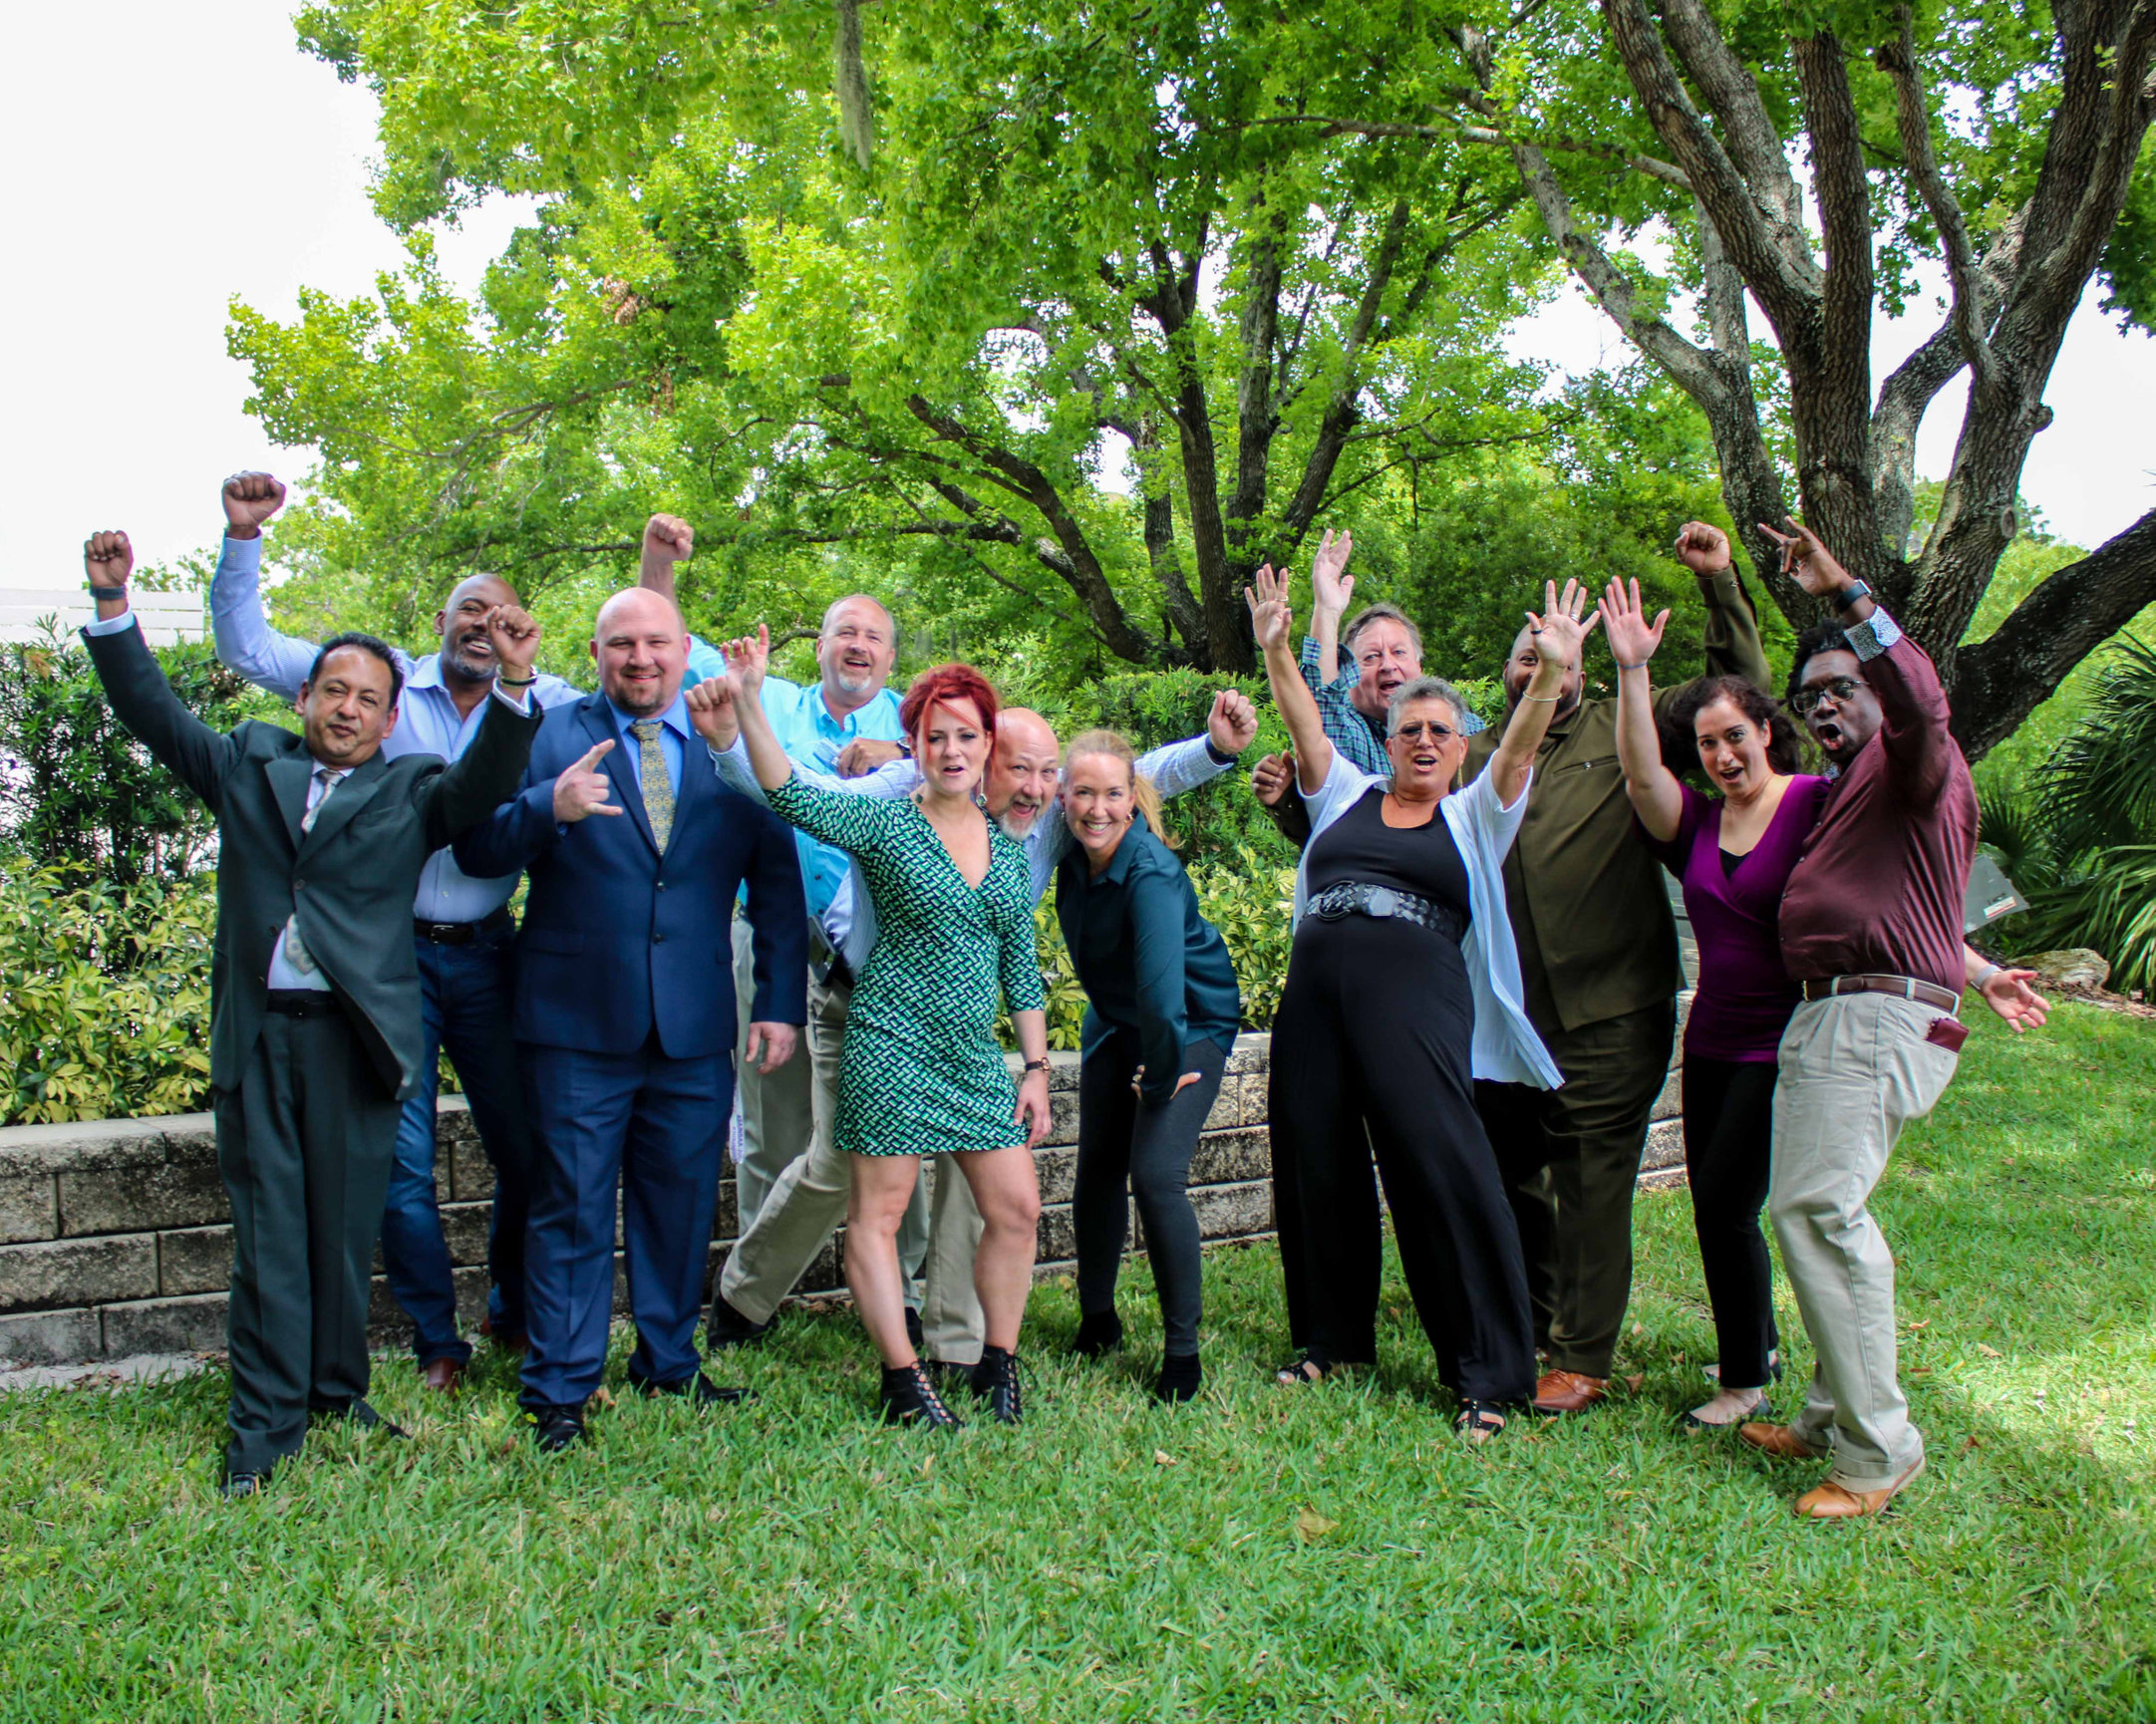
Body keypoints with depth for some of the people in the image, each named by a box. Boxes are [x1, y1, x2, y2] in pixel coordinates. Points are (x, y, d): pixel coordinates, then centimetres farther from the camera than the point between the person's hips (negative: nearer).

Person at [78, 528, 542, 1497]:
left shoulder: (412, 791, 8)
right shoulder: (248, 768, 15)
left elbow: (484, 784, -9)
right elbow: (152, 710, 13)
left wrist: (514, 685, -24)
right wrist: (112, 603, 2)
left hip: (353, 1034, -1)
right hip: (256, 1032, 1)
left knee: (345, 1226, 7)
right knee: (267, 1229, 3)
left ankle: (337, 1393, 22)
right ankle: (266, 1425, 9)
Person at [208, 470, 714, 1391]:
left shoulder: (538, 702, 5)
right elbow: (249, 649, 4)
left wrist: (655, 575, -8)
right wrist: (243, 536, -7)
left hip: (485, 953, 2)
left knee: (526, 1149, 7)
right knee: (401, 1161, 2)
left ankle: (515, 1316, 29)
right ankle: (436, 1347, 16)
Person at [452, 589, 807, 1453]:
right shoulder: (549, 735, 2)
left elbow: (776, 883, 9)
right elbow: (475, 852, -5)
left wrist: (781, 1002, 4)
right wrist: (548, 808, -24)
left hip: (696, 1028, 2)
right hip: (577, 1024, -2)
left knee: (682, 1203, 12)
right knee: (572, 1210, 4)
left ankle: (668, 1365, 29)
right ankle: (558, 1394, 15)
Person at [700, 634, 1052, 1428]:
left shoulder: (1007, 847, 10)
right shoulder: (885, 824, -4)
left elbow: (1022, 967, 13)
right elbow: (790, 796, -19)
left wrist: (1036, 1068, 10)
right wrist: (747, 702, -31)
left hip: (976, 1057, 5)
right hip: (894, 1044, -5)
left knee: (1017, 1209, 4)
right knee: (878, 1213, -1)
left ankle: (997, 1364, 20)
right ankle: (903, 1380, 9)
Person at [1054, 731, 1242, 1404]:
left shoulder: (1151, 871, -31)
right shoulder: (1071, 856, -11)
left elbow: (1161, 987, -36)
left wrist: (1163, 1075, -25)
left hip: (1192, 1026, -6)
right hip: (1116, 1027, 6)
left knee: (1156, 1176, -17)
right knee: (1097, 1172, 6)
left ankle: (1182, 1352, -4)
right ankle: (1098, 1322, 27)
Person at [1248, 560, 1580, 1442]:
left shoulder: (1474, 816, 13)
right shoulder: (1345, 795, 20)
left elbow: (1519, 746, -1)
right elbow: (1304, 722, 9)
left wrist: (1552, 673, -16)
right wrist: (1276, 648, -4)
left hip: (1416, 991, -4)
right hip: (1316, 987, 4)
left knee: (1442, 1162, -12)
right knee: (1315, 1163, 6)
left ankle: (1489, 1371, -6)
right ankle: (1336, 1337, 25)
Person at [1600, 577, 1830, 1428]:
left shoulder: (1817, 804, -8)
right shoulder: (1696, 823, 6)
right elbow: (1642, 776, -11)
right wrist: (1632, 670, -19)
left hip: (1784, 1042, -6)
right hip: (1712, 1040, 6)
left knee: (1726, 1207, -8)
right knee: (1715, 1208, 13)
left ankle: (1745, 1382, 9)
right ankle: (1759, 1347, 36)